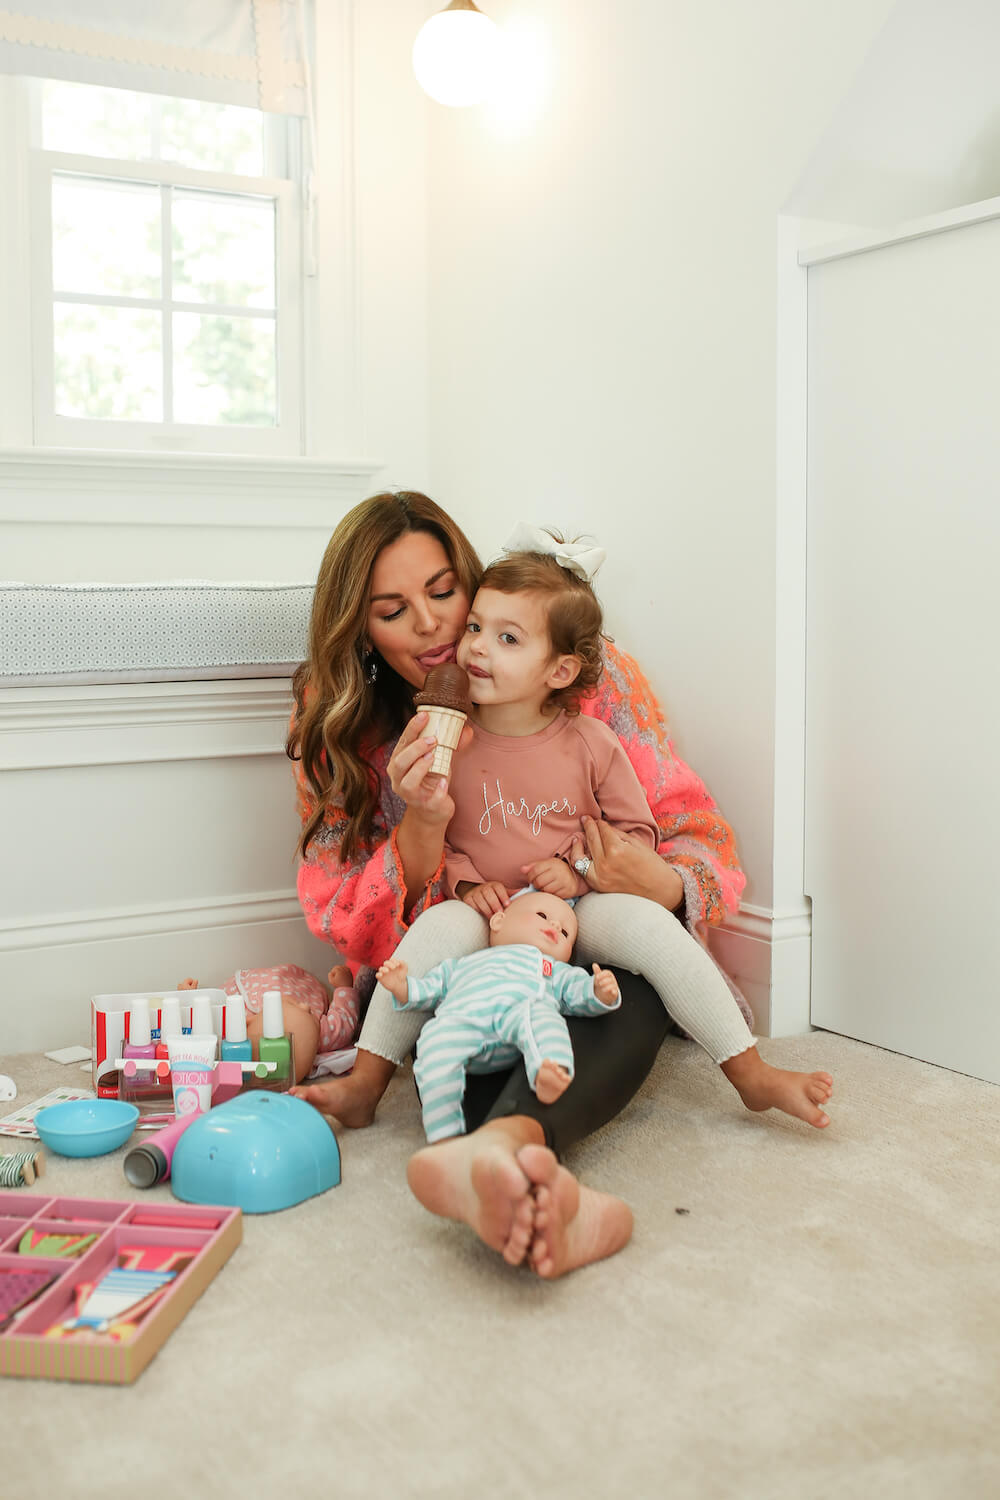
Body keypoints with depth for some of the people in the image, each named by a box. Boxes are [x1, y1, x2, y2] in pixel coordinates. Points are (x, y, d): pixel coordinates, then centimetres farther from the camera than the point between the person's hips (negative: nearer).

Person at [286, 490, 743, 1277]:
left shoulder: (587, 673, -5)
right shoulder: (341, 729, 0)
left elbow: (696, 835, -3)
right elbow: (346, 925, -3)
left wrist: (665, 884, -29)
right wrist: (422, 827, -24)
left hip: (581, 952, 0)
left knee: (635, 977, -37)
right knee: (449, 932, -37)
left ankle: (496, 1150, -66)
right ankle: (543, 1187, -64)